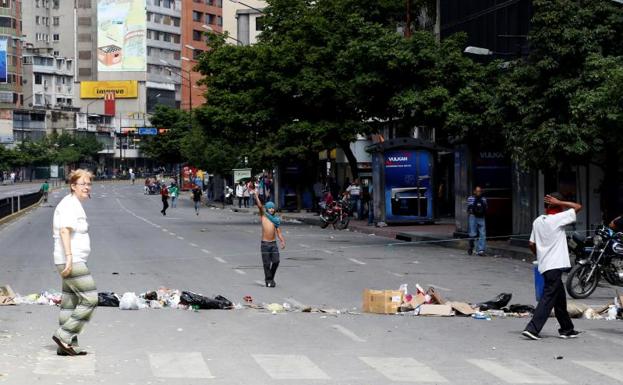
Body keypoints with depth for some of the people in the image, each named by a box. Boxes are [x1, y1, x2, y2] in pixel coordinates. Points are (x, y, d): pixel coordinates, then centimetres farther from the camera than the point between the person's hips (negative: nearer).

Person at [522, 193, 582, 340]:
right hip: (555, 265, -8)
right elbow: (578, 207, -7)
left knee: (560, 297, 17)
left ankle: (567, 329, 25)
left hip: (544, 265, 8)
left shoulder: (538, 221, 9)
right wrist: (559, 202, -6)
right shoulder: (557, 219, -11)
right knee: (548, 298, -8)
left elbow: (532, 244, 12)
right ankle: (532, 328, -15)